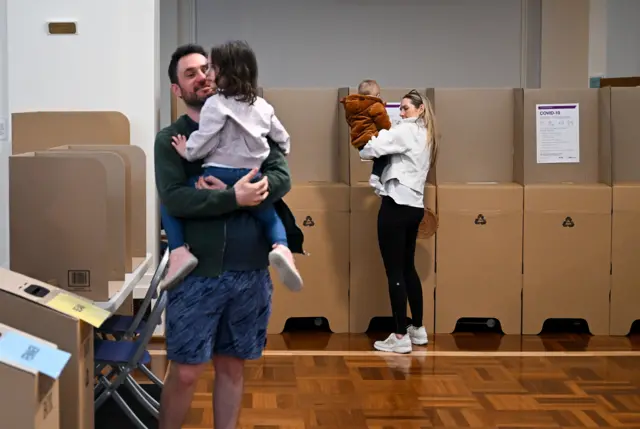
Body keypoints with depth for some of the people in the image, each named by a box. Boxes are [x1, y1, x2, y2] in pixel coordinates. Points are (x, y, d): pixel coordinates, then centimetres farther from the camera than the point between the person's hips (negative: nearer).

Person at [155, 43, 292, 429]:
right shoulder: (171, 138, 1)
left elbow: (282, 177, -3)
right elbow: (174, 199, -13)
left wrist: (228, 191, -17)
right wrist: (234, 198, -22)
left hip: (251, 270, 3)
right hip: (198, 271, -3)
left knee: (232, 367, 12)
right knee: (186, 372, -1)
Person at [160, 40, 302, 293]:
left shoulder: (216, 104, -7)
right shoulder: (263, 106, 12)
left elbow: (203, 144, -12)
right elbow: (283, 140, 19)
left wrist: (186, 152, 7)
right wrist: (270, 157, 34)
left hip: (219, 178, -5)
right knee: (270, 215, 29)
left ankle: (179, 253, -9)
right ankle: (281, 247, -5)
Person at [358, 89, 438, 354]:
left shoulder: (406, 131, -9)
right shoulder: (425, 135, 17)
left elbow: (371, 149, -17)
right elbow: (398, 157, 11)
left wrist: (364, 151, 4)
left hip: (397, 205, -9)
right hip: (414, 206, 9)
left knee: (394, 271, -4)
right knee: (408, 268, 17)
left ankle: (400, 337, -2)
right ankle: (418, 329, 24)